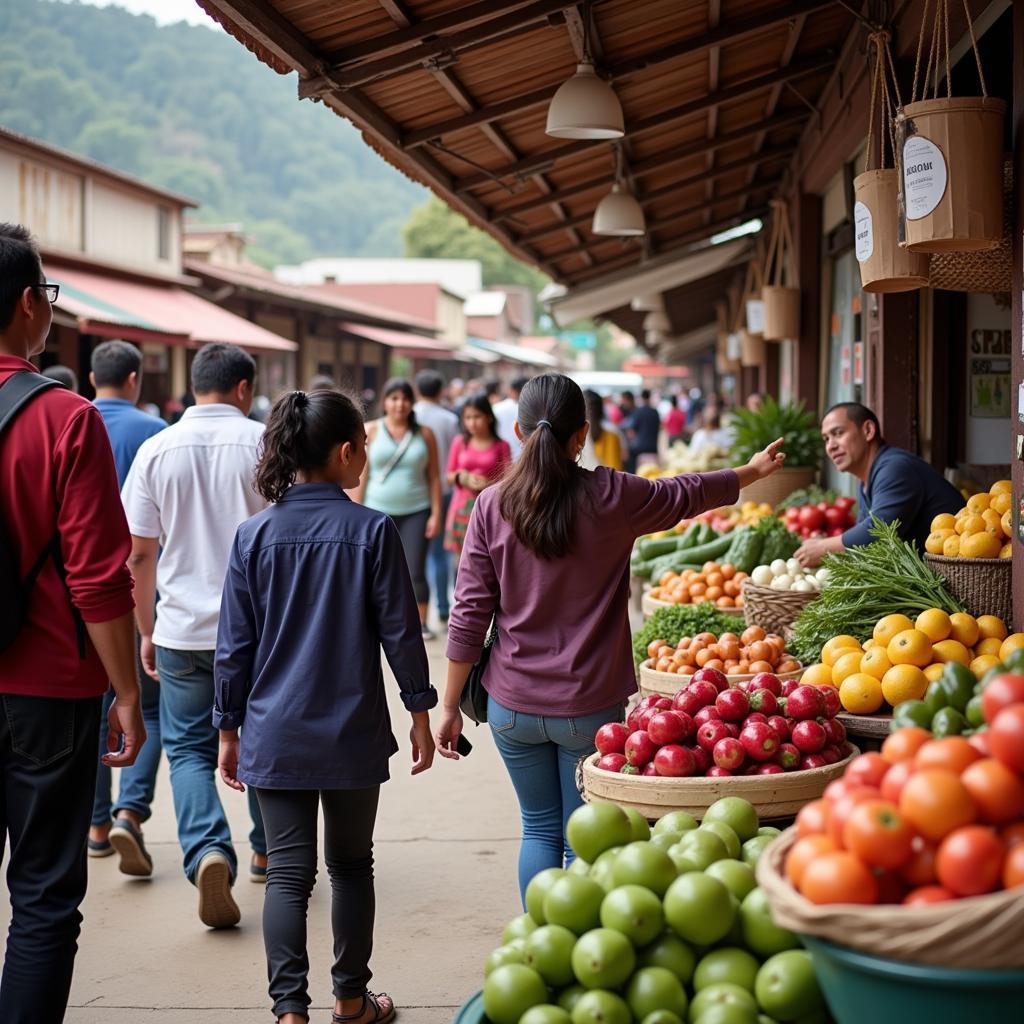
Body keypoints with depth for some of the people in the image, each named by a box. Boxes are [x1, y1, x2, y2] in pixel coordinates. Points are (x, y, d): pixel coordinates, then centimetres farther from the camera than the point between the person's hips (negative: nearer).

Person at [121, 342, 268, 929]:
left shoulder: (157, 450, 1)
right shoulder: (263, 442, -5)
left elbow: (140, 554, 3)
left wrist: (148, 630, 13)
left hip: (182, 630, 1)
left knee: (189, 750, 8)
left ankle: (209, 852, -13)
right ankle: (267, 853, 30)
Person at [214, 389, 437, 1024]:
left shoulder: (255, 535, -3)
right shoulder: (373, 531, -9)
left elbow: (235, 647, 0)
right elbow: (401, 633, -6)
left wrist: (229, 731, 10)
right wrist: (421, 715, 6)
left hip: (275, 737, 1)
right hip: (353, 734, -1)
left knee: (288, 872, 5)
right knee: (352, 865, 15)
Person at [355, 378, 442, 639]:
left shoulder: (424, 434, 4)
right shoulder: (371, 431, 2)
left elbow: (434, 477, 4)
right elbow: (361, 475, 2)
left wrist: (436, 513, -2)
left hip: (416, 512, 0)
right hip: (378, 512, 0)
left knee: (415, 572, -4)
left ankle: (421, 622, 9)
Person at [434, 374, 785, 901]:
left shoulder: (492, 505, -5)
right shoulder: (611, 497, -9)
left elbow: (469, 615, -4)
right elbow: (688, 493, 10)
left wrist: (450, 706, 4)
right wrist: (752, 471, 29)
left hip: (513, 704, 2)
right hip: (590, 706, -2)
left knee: (538, 830, 17)